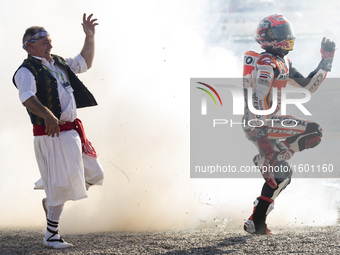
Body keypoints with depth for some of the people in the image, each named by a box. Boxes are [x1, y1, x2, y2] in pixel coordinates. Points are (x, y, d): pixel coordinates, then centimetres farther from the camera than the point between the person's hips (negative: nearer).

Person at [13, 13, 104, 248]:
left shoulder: (58, 63, 15)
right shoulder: (27, 71, -12)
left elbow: (85, 63, 27)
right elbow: (27, 97, -29)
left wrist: (90, 37, 14)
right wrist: (47, 115, -46)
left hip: (72, 130, 9)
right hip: (51, 134, -9)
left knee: (94, 175, 13)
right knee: (61, 183, -8)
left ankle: (52, 201, 31)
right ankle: (51, 236, 4)